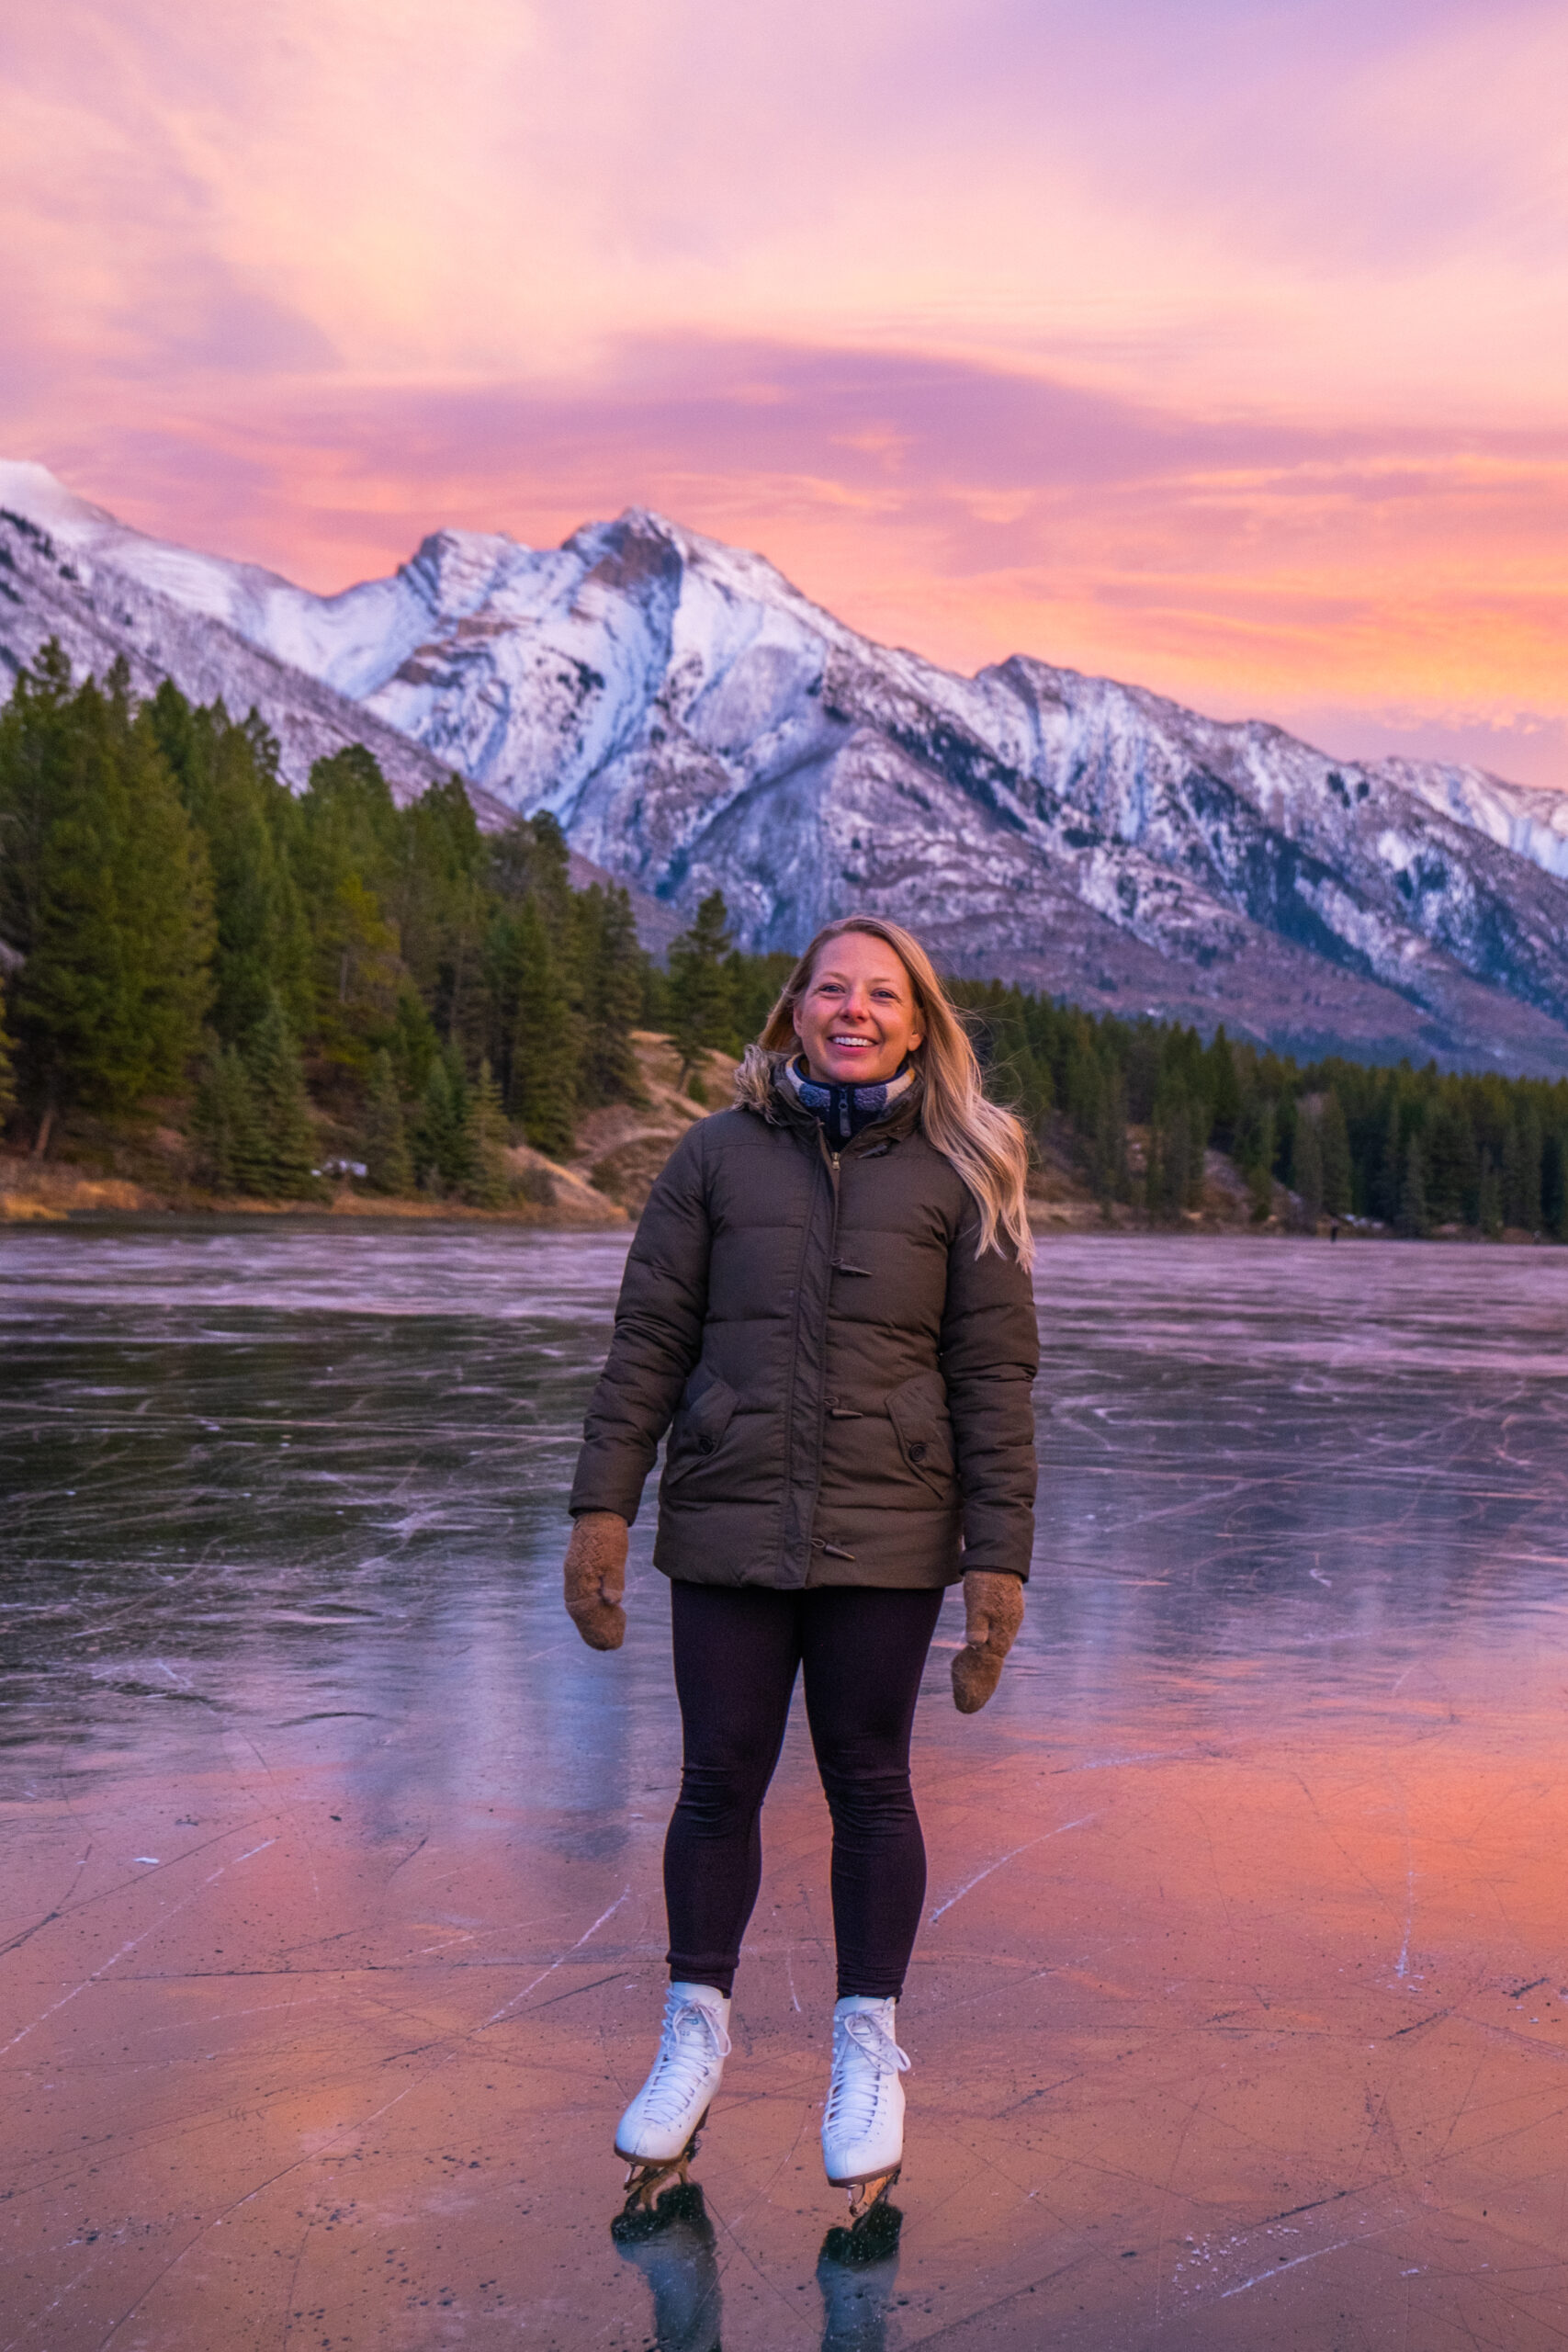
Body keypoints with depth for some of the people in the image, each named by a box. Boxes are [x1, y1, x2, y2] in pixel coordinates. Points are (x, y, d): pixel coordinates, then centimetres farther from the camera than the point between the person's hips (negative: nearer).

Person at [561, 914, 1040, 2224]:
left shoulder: (956, 1177, 2)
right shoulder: (719, 1156, 4)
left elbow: (994, 1378, 0)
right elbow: (649, 1340, 4)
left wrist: (1000, 1560, -4)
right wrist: (603, 1505, -1)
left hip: (884, 1536, -1)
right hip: (728, 1525, 1)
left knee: (868, 1784, 9)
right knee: (720, 1780, 8)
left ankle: (869, 2053, 27)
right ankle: (696, 2038, 28)